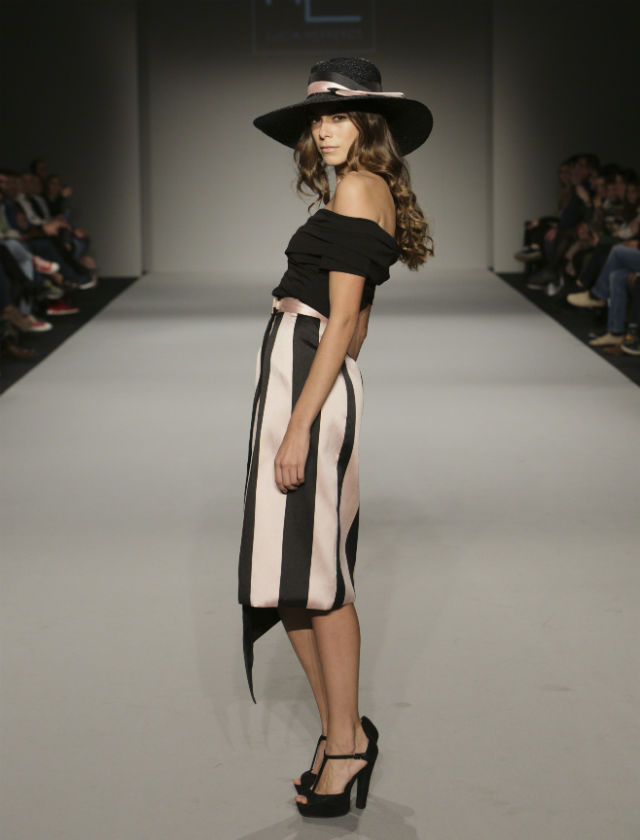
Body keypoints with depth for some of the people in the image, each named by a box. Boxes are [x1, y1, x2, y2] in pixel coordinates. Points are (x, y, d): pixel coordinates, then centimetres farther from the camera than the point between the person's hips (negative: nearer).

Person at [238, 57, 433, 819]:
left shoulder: (356, 189, -10)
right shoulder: (374, 195, 18)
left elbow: (342, 323, -16)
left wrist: (298, 425, -19)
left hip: (307, 382, -10)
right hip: (293, 378, 10)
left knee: (313, 575, -4)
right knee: (295, 573, 11)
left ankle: (347, 739, 6)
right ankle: (340, 732, 19)